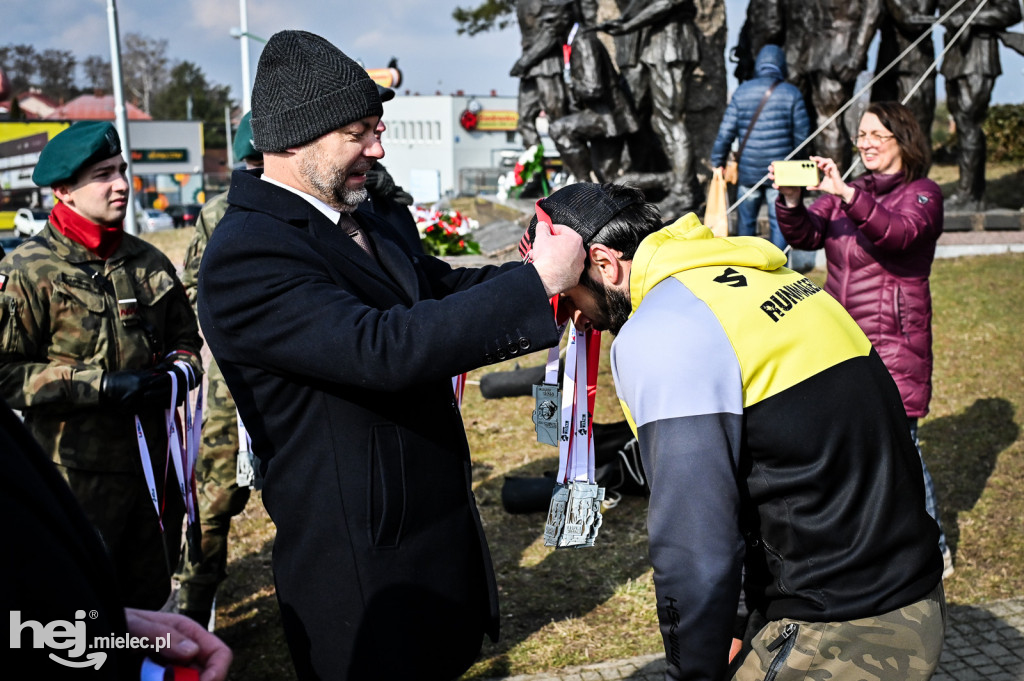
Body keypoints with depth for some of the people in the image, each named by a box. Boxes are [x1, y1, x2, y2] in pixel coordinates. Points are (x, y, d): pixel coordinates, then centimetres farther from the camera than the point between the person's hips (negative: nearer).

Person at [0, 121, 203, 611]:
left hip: (153, 465, 6)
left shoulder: (148, 262, 8)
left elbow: (185, 338, 17)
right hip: (75, 475, -5)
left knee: (151, 595, 19)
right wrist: (99, 383, -20)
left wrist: (174, 376, -5)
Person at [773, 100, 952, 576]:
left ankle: (931, 550, 13)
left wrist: (846, 194, -35)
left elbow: (898, 234, -25)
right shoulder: (847, 192, 14)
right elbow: (804, 237, 0)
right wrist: (791, 201, -20)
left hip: (894, 343, -6)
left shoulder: (922, 193, -2)